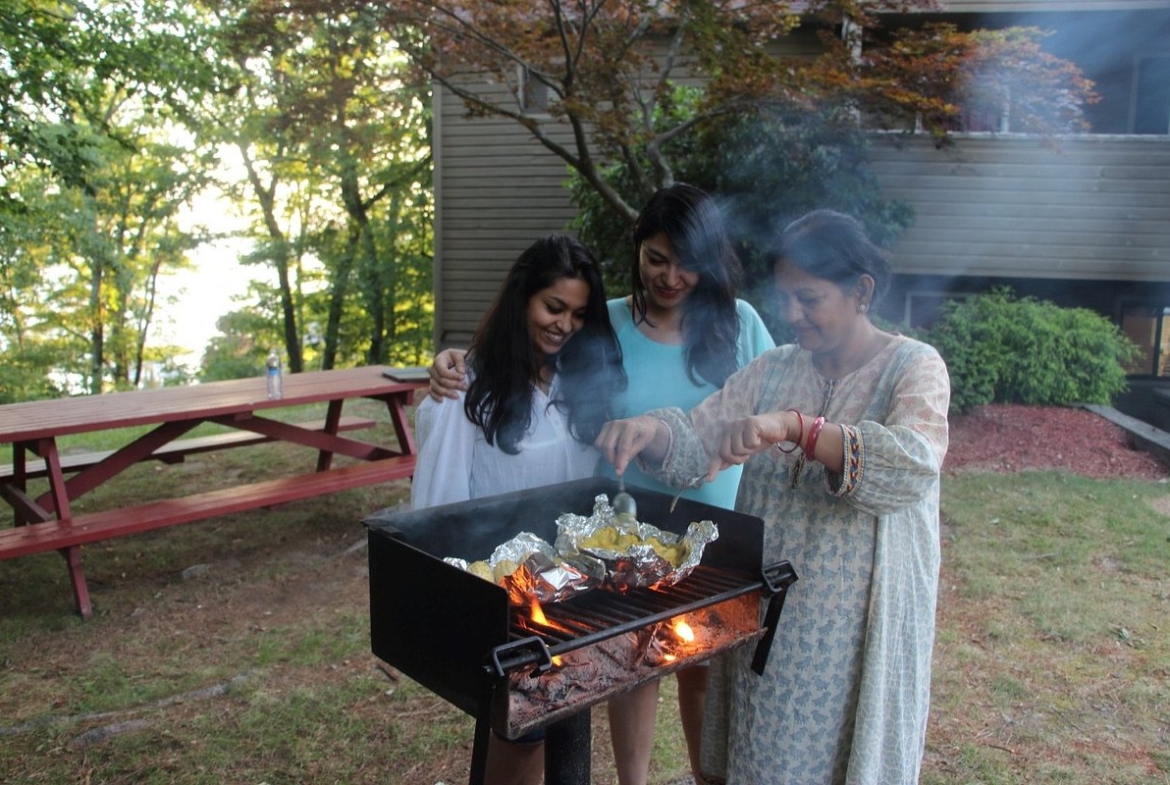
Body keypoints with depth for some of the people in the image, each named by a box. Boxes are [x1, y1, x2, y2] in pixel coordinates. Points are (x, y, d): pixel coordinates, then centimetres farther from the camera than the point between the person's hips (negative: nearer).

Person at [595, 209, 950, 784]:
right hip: (763, 613, 4)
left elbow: (915, 463, -28)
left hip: (856, 623, -4)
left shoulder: (913, 366, -9)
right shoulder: (772, 370, 5)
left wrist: (793, 426, -38)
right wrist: (651, 429, -23)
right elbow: (696, 443, -2)